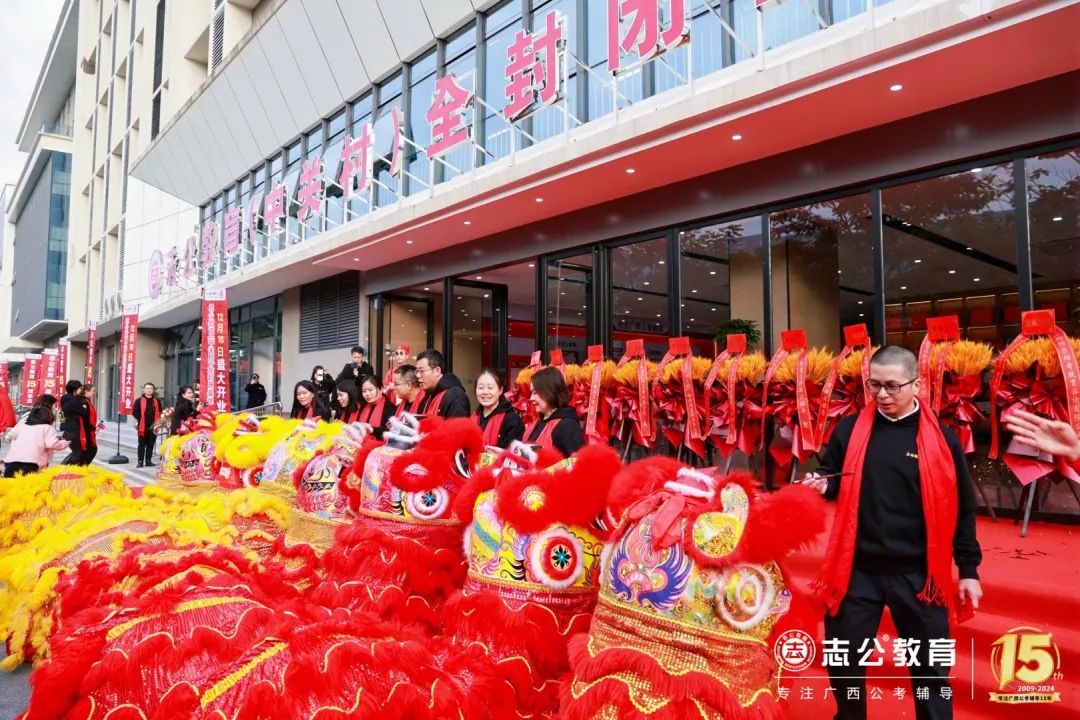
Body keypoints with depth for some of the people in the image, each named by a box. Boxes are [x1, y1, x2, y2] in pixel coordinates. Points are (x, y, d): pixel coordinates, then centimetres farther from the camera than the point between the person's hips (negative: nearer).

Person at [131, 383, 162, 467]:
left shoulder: (156, 401, 10)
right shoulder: (139, 400, -1)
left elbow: (159, 412, 16)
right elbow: (134, 412, -3)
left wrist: (157, 422, 3)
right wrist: (140, 421, -9)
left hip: (153, 427, 3)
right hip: (142, 427, -3)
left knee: (150, 445, 8)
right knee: (142, 444, 2)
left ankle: (148, 461, 15)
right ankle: (140, 461, 6)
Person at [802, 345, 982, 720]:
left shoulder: (940, 438, -4)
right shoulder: (849, 429, -2)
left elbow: (961, 509, 2)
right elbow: (833, 485, 10)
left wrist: (968, 570, 3)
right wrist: (822, 485, -13)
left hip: (918, 573, -1)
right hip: (857, 568, 1)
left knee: (930, 667, 16)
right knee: (844, 661, 14)